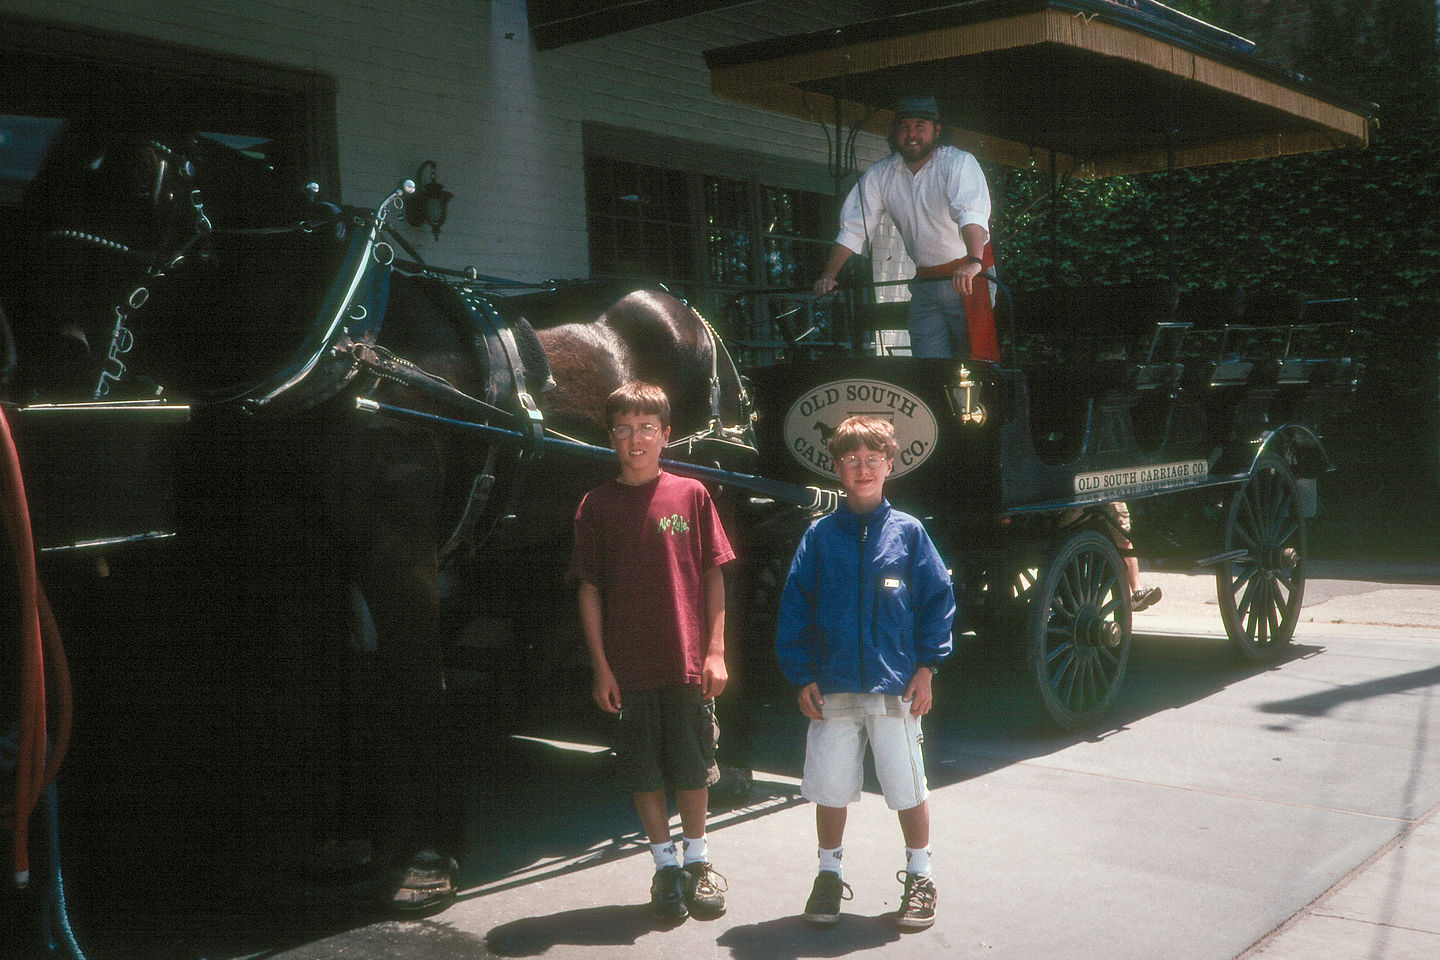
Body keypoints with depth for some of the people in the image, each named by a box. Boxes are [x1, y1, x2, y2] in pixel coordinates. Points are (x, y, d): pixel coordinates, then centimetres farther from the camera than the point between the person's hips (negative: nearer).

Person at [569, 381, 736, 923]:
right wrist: (600, 665, -3)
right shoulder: (597, 505, 2)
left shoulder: (691, 495, 1)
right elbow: (589, 589, 2)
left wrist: (716, 651, -3)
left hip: (687, 662, 0)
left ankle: (697, 861, 25)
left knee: (692, 764, 8)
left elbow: (713, 576, 3)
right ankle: (665, 868, 21)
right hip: (628, 668, 1)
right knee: (644, 768, 7)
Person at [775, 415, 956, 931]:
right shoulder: (819, 536, 1)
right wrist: (802, 676, -2)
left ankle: (919, 878, 25)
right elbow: (795, 608, 2)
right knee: (830, 789, 10)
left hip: (896, 687, -1)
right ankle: (829, 875, 28)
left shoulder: (907, 532, 0)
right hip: (832, 688, 1)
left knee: (909, 789, 7)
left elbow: (937, 599, 3)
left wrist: (926, 666, -2)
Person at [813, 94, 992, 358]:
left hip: (968, 280, -4)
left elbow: (971, 214, -26)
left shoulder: (958, 163, -10)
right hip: (924, 285, 4)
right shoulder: (880, 175, 5)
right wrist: (829, 275, -8)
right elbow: (854, 228, 4)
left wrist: (973, 262, -43)